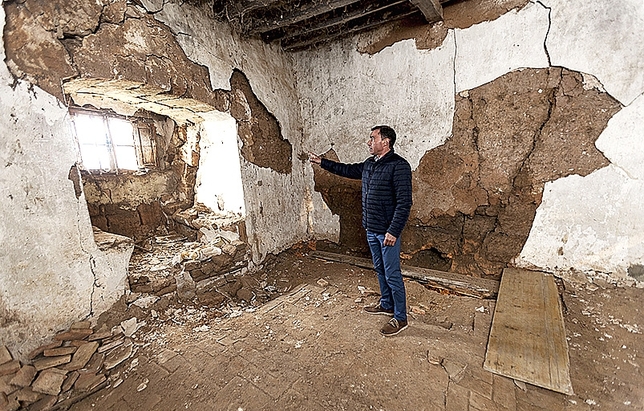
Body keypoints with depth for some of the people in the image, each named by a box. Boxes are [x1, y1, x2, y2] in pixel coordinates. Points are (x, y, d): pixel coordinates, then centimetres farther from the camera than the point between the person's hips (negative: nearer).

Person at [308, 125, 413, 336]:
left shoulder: (399, 166, -18)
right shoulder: (369, 164, 9)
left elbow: (404, 202, -22)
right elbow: (348, 170, 24)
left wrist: (393, 231, -24)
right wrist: (322, 162, 25)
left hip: (387, 231, -8)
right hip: (371, 229, 9)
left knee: (392, 275, 3)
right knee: (380, 270, 21)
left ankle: (400, 318, 20)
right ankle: (386, 304, 40)